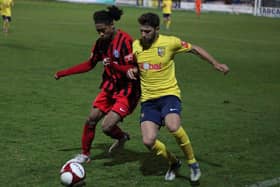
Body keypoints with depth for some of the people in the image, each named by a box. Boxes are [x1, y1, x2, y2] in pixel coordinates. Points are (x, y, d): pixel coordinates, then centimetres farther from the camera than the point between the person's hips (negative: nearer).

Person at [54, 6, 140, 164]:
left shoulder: (125, 41, -22)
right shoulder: (101, 42, 1)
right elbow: (90, 64, 15)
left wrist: (113, 65, -40)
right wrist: (63, 73, 14)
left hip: (127, 91, -7)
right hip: (110, 87, 7)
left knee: (107, 127, -15)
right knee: (92, 119, 6)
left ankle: (122, 137, 19)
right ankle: (85, 154, 26)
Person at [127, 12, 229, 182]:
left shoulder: (169, 42, -8)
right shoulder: (136, 45, 3)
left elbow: (194, 49, 5)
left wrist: (215, 63, -2)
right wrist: (132, 71, -4)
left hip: (169, 94, -4)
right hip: (148, 99, 4)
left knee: (173, 126, -33)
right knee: (148, 141, -13)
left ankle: (192, 162, -8)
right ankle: (174, 163, 17)